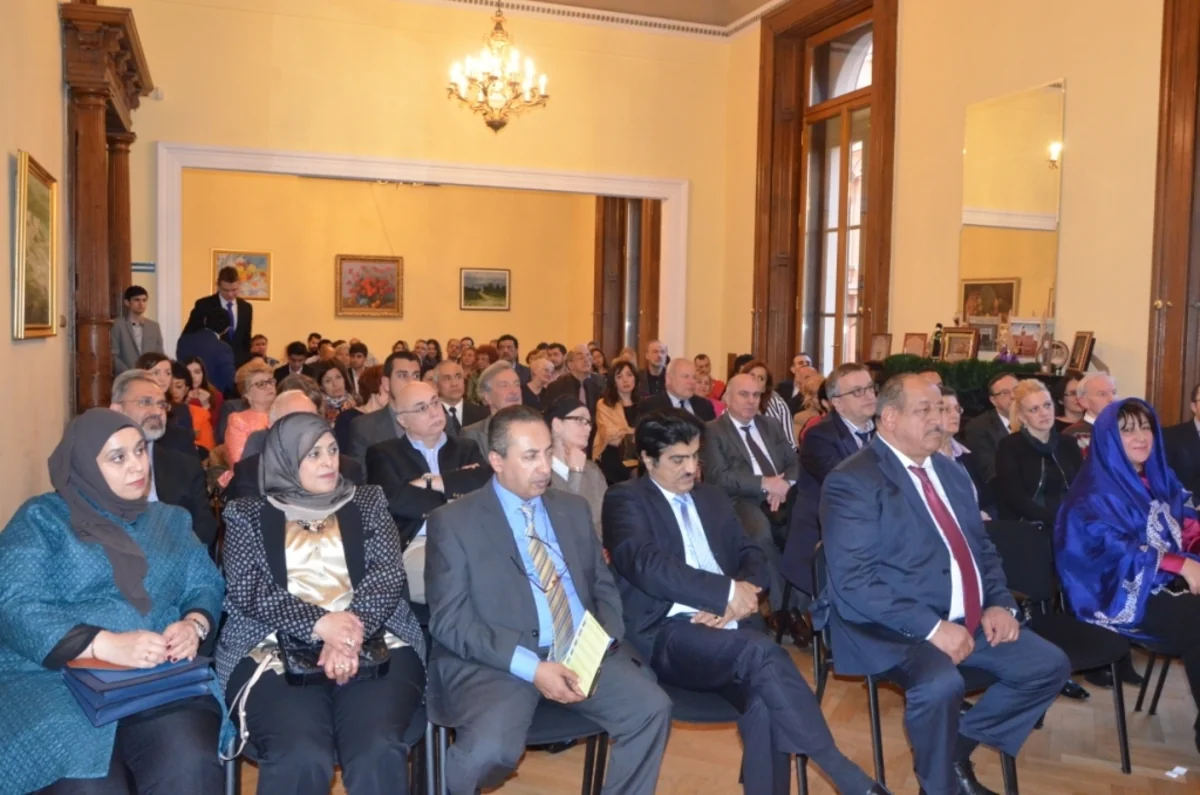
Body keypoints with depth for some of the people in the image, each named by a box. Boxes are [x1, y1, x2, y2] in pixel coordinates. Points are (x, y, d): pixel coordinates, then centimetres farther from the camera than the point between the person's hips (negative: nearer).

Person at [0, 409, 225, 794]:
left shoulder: (170, 520, 20)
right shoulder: (41, 519, 6)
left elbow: (207, 585, 12)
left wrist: (194, 625, -12)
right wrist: (106, 645, -21)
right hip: (58, 681, -2)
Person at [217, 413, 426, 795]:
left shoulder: (367, 501, 17)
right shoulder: (248, 514, 14)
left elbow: (388, 572, 3)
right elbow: (246, 592, 0)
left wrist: (351, 632, -16)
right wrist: (319, 623, -16)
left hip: (372, 644, 1)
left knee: (379, 750, -28)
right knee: (300, 758, -30)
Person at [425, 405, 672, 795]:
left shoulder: (573, 508, 13)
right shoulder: (453, 521, -3)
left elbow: (604, 586, 16)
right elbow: (449, 621, -9)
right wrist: (531, 667, -19)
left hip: (580, 653, 4)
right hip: (497, 662, -4)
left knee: (652, 708, -17)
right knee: (492, 749, -30)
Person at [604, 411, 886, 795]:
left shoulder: (713, 498, 22)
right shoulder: (626, 500, 2)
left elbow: (752, 556, 18)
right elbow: (646, 563, -14)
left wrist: (741, 593, -6)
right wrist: (727, 592, -18)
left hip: (729, 630, 5)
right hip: (667, 635, -5)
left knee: (767, 700, -27)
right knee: (761, 652, -31)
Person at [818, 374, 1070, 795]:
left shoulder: (950, 472, 14)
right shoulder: (852, 481, -14)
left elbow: (982, 547, 20)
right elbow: (854, 581, -21)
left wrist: (999, 603, 1)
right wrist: (931, 627, -24)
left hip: (970, 620, 9)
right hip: (895, 628, -8)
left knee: (1049, 665, 0)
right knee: (940, 683, -33)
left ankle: (958, 748, 15)